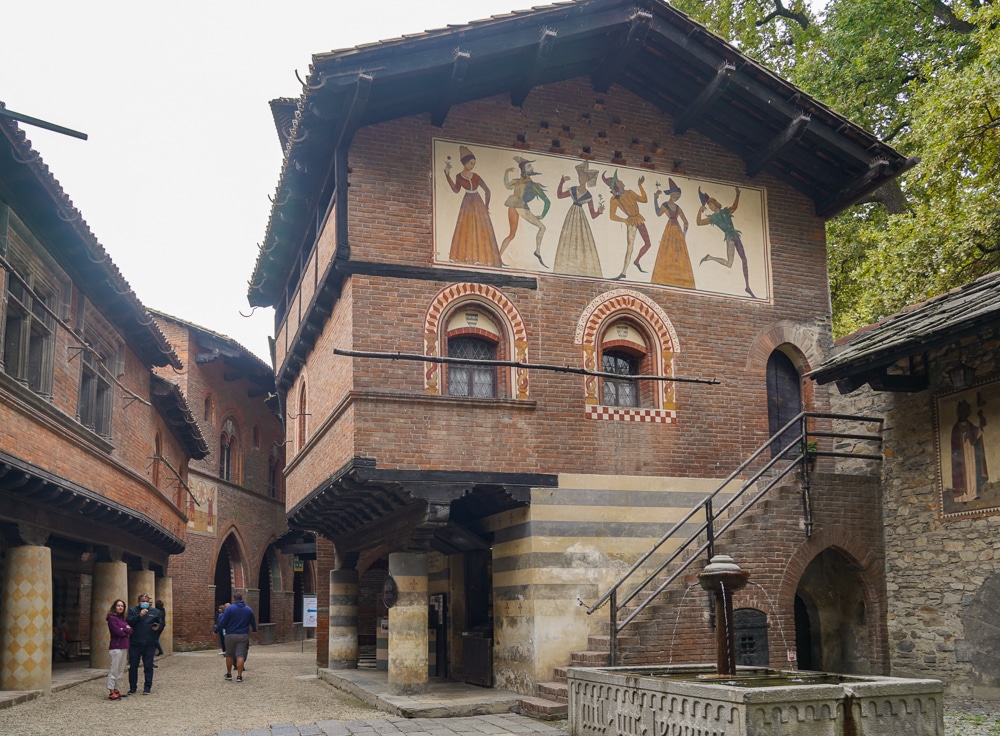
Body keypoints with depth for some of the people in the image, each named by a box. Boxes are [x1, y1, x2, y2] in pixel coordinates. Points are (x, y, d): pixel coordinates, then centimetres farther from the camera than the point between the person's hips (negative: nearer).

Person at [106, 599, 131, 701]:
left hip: (124, 647, 8)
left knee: (121, 671, 10)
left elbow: (130, 630, 6)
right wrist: (126, 631, 1)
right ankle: (111, 692, -7)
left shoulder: (123, 618, 17)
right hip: (116, 647, -8)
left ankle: (116, 690, 15)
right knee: (114, 670, -7)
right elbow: (118, 632, -15)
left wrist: (123, 629, -11)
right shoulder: (112, 618, -6)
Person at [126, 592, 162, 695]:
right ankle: (132, 687, 14)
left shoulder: (155, 612, 11)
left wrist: (158, 627, -6)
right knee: (133, 666, 4)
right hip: (135, 644, -1)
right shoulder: (133, 610, 5)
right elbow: (128, 622, -10)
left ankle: (147, 687, 12)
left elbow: (161, 623, 16)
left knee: (148, 666, 4)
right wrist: (139, 615, -20)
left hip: (149, 644, 1)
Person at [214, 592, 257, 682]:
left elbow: (223, 622, -8)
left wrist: (217, 630, 5)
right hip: (243, 635, 2)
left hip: (231, 635, -2)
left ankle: (229, 674, 22)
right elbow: (253, 622, 18)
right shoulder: (249, 609, 6)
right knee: (241, 655, -1)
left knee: (229, 655, 14)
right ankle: (239, 676, -7)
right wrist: (255, 630, 36)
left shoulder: (229, 609, -6)